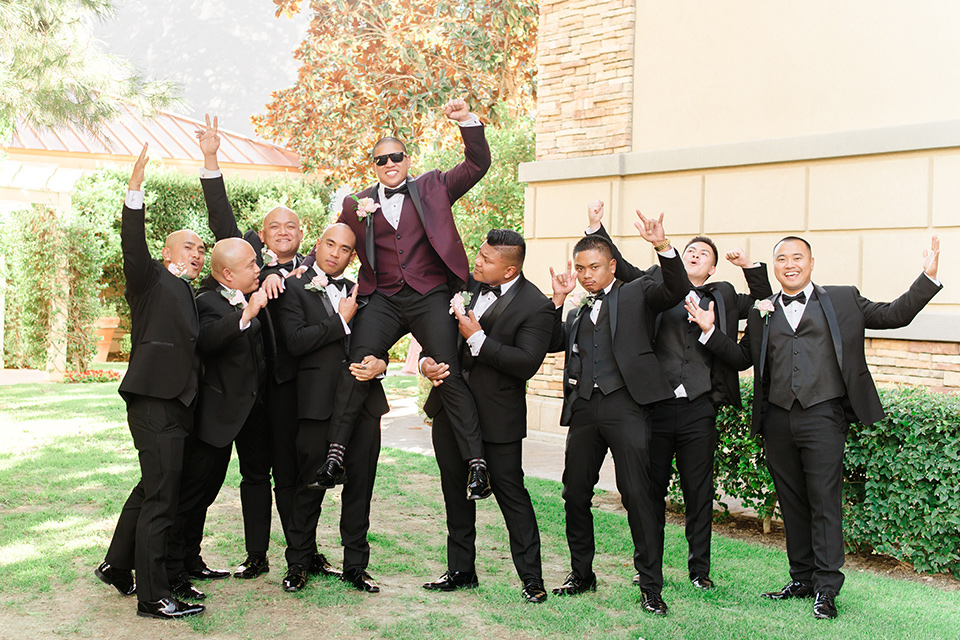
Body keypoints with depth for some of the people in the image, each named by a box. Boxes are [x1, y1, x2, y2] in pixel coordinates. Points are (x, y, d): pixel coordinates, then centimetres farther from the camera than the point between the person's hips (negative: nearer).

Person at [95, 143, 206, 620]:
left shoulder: (190, 295, 22)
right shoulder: (151, 280, 2)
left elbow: (194, 343, 17)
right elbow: (133, 246, -15)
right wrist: (135, 190, -25)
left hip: (177, 403, 8)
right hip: (154, 401, -8)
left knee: (151, 489, 17)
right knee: (160, 496, -8)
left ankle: (117, 566, 33)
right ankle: (152, 597, -2)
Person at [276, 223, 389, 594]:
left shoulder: (360, 293, 17)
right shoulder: (296, 289, 3)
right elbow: (295, 342, -11)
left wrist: (379, 364, -3)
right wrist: (341, 321, -9)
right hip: (318, 402, -4)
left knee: (360, 486, 8)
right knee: (309, 487, 4)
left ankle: (355, 565, 20)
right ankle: (298, 564, 21)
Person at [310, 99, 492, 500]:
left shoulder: (432, 188, 14)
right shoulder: (357, 204, 18)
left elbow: (478, 164, 10)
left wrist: (467, 121, -3)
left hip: (430, 296, -1)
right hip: (384, 299, 2)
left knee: (449, 373, -12)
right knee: (357, 364, -18)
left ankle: (476, 462, -7)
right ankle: (335, 452, -12)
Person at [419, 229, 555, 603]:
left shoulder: (535, 306, -14)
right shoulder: (466, 284, 3)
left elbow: (527, 363, -21)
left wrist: (477, 338, -23)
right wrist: (427, 360, -10)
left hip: (497, 414, -6)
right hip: (450, 404, 7)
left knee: (510, 491, 0)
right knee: (454, 488, 15)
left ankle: (532, 578, 12)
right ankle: (461, 570, 29)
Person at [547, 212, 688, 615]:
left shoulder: (637, 294, 7)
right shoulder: (578, 310, 22)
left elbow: (677, 290, -9)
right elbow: (553, 343, 12)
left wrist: (662, 246, -23)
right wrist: (558, 299, 6)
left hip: (625, 405, -5)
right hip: (583, 409, 6)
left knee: (637, 495, -7)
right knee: (575, 494, 8)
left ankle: (650, 585, 2)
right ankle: (581, 574, 24)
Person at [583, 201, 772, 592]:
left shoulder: (722, 297, 14)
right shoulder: (657, 285, 10)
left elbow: (764, 304, 20)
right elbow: (620, 268, 7)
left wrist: (750, 266, 9)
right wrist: (597, 228, -2)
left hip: (698, 411, 1)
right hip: (655, 405, -1)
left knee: (698, 493, 9)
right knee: (651, 490, 8)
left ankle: (699, 568, 23)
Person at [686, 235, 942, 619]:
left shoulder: (843, 301, 8)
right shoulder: (762, 313, 14)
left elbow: (895, 315, 8)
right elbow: (743, 358, 15)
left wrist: (928, 277, -3)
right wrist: (710, 331, 3)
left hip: (823, 416, -3)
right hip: (777, 419, 3)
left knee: (824, 502, -3)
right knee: (791, 503, 11)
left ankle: (826, 587, 6)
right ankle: (802, 579, 22)